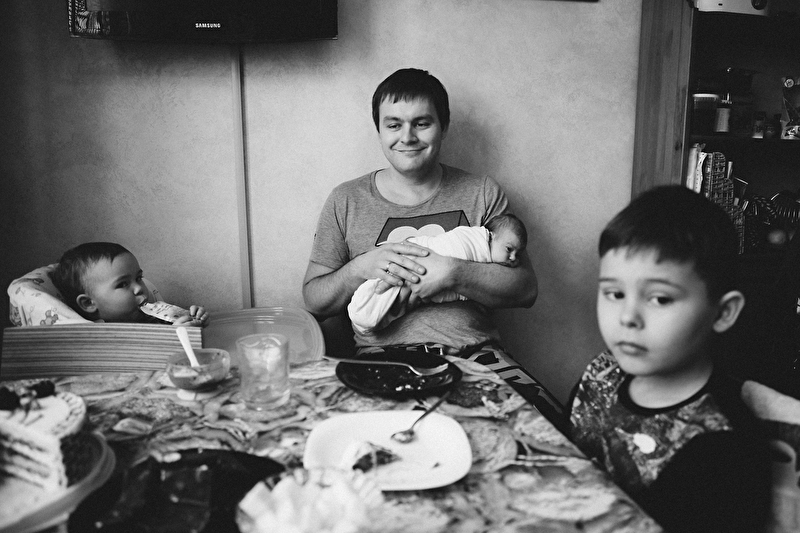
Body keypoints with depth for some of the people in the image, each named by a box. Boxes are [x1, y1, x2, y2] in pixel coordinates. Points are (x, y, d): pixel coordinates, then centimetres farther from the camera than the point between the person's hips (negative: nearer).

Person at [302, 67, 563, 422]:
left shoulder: (481, 194, 10)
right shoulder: (347, 201, 9)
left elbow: (526, 289, 2)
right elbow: (313, 301, 9)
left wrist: (454, 273, -15)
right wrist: (361, 268, -12)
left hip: (475, 353, 1)